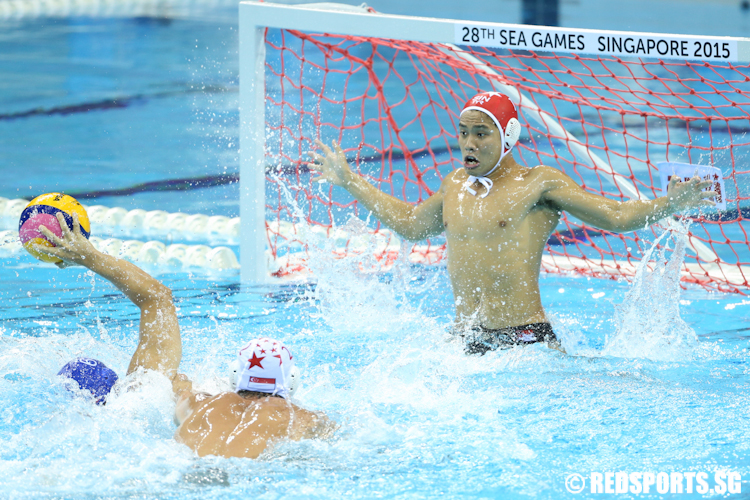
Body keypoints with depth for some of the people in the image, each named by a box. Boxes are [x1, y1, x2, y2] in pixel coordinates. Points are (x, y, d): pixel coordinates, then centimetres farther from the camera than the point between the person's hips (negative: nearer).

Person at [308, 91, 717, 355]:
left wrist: (670, 204, -18)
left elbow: (616, 216, -2)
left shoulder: (538, 184, -1)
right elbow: (410, 224, 35)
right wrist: (349, 180, 39)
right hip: (464, 345, 5)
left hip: (526, 338, -5)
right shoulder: (454, 186, 15)